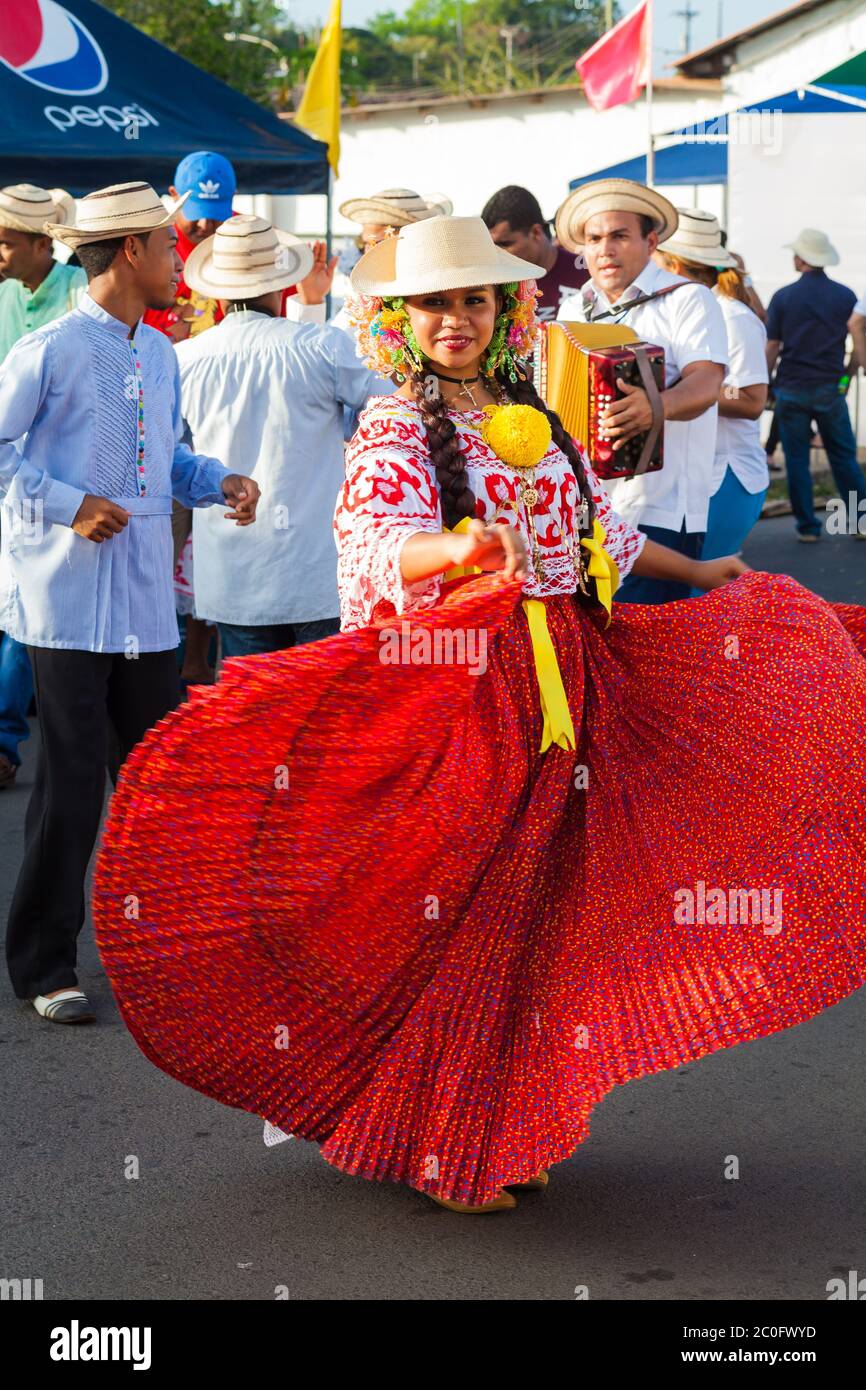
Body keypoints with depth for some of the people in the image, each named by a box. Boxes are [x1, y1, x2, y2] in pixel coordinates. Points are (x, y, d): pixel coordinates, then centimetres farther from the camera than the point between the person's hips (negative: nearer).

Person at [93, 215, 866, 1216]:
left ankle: (508, 1129, 21)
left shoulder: (530, 421, 13)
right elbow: (380, 541, -25)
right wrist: (463, 548, -46)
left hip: (557, 679, 6)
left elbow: (597, 527, 27)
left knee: (530, 902, 8)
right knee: (451, 911, -3)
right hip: (447, 681, -6)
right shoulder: (393, 430, -7)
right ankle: (440, 1148, 11)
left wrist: (702, 574, 35)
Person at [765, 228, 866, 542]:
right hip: (831, 388, 1)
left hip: (791, 389, -1)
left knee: (797, 459, 5)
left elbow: (772, 348, -3)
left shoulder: (783, 297, -4)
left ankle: (807, 525, 5)